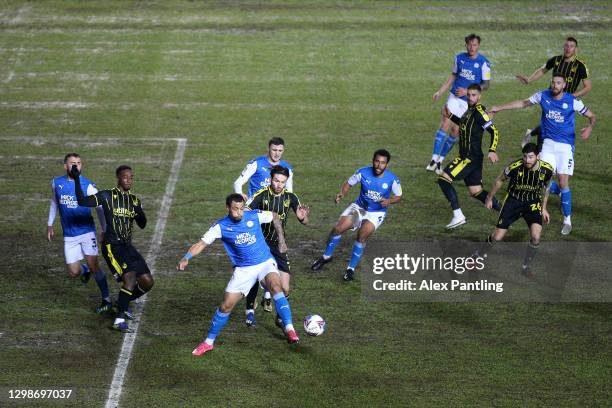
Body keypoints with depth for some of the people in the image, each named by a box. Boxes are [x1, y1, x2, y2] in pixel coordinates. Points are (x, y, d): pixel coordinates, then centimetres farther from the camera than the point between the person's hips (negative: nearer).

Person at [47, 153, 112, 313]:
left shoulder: (88, 186, -9)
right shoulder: (56, 183, 1)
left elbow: (100, 208, 0)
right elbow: (54, 203, 18)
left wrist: (104, 230, -2)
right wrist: (50, 225, 20)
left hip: (87, 232, -3)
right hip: (69, 236, 3)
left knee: (94, 265, -11)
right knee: (74, 273, 0)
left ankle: (106, 300, 0)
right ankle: (85, 270, 37)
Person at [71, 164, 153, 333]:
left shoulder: (135, 201, 12)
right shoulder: (107, 196, -6)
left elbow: (142, 225, 13)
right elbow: (83, 202, -15)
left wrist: (141, 214, -9)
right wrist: (77, 181, -25)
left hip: (127, 246, 7)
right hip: (112, 246, -7)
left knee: (147, 282, 2)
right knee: (130, 277, -25)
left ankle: (122, 303, 26)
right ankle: (119, 319, -17)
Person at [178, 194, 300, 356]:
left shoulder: (255, 216, -9)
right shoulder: (221, 227, -11)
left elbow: (275, 217, 10)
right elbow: (201, 243, -15)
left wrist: (281, 241, 10)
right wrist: (186, 258, -32)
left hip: (265, 263, -1)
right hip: (243, 270, 1)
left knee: (275, 286, -31)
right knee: (226, 305, -3)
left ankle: (289, 330, -32)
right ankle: (209, 342, 15)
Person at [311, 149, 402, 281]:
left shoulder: (392, 179, -17)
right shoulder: (363, 172, -15)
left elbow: (399, 196, -2)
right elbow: (348, 183, -1)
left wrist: (389, 201, -23)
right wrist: (342, 194, -22)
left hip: (377, 213, -2)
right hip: (359, 207, 2)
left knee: (362, 235, -25)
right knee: (338, 228, -13)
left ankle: (351, 268, -9)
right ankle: (326, 256, 13)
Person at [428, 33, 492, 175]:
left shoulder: (484, 63, -8)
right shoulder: (459, 58, 4)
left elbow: (486, 84, -5)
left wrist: (467, 91, -14)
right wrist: (440, 91, 12)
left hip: (469, 102, -1)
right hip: (454, 97, 1)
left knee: (456, 131, 0)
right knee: (445, 124, -16)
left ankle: (440, 160, 14)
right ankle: (434, 159, -18)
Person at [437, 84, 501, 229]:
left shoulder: (479, 112, -13)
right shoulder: (469, 110, 15)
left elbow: (494, 131, -18)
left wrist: (492, 150, -30)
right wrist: (450, 116, 27)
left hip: (471, 157, -10)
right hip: (466, 156, 10)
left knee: (443, 179, -12)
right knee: (476, 192, 13)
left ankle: (458, 216, -13)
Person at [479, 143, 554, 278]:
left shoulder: (547, 170, -19)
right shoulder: (514, 167, -25)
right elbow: (500, 180, -3)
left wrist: (543, 209, 9)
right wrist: (489, 198, 7)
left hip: (533, 203, 1)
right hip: (513, 200, -1)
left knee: (536, 237, -20)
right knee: (497, 237, -2)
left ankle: (526, 267, 3)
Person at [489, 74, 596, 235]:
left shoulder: (572, 101, -10)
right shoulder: (543, 96, -2)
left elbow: (591, 116, -2)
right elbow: (522, 103, 12)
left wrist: (589, 128, -24)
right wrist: (500, 108, 13)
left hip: (565, 146, -3)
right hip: (548, 144, 3)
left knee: (563, 182, -8)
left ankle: (567, 220, 5)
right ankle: (561, 191, 27)